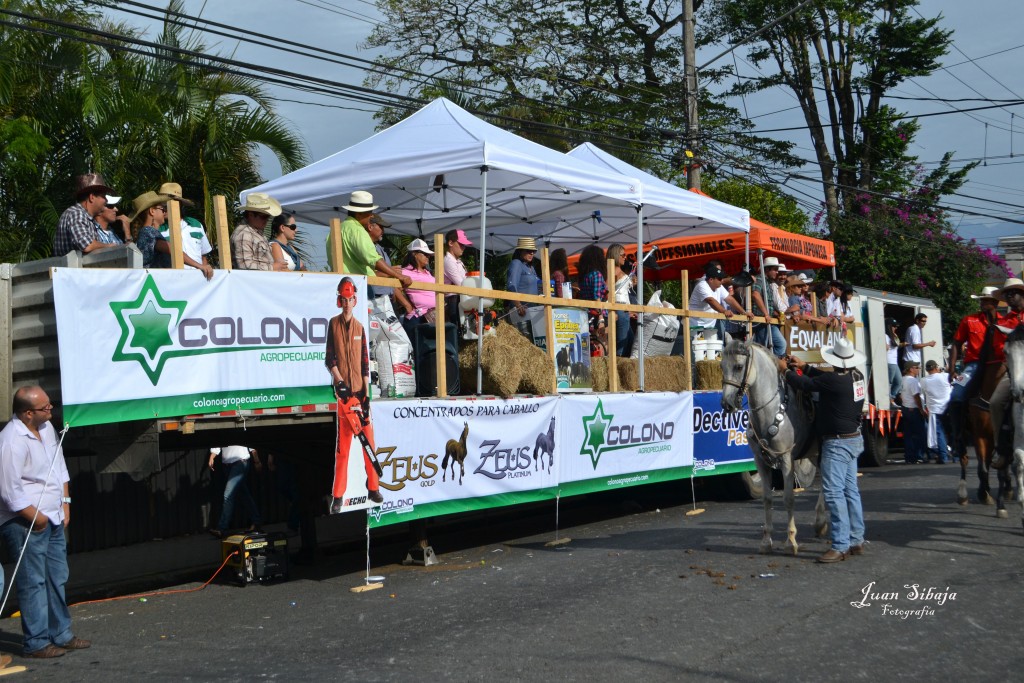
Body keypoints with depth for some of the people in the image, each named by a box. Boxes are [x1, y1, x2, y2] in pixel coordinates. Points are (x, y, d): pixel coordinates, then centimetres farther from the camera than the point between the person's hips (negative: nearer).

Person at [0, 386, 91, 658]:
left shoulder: (47, 428, 5)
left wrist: (65, 502, 12)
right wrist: (36, 518, -14)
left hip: (53, 518, 9)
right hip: (26, 523, -9)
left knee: (57, 578, 15)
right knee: (33, 582, -2)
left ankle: (61, 635, 25)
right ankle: (37, 643, 6)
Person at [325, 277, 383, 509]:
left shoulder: (359, 328, 8)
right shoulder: (333, 324, 2)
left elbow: (365, 363, 6)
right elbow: (329, 359, -2)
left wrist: (367, 394, -2)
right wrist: (339, 380, -17)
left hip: (360, 390, 3)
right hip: (343, 391, -3)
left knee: (369, 440, 4)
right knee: (343, 445, -2)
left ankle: (373, 488, 15)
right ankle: (338, 496, 2)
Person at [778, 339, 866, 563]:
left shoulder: (835, 381, -24)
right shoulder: (857, 376, 3)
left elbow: (805, 384, -14)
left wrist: (786, 370, 3)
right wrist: (804, 366, 17)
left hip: (838, 443, -10)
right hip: (853, 439, 10)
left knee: (833, 492, -8)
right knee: (850, 490, 15)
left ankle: (840, 546, -8)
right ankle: (856, 541, 22)